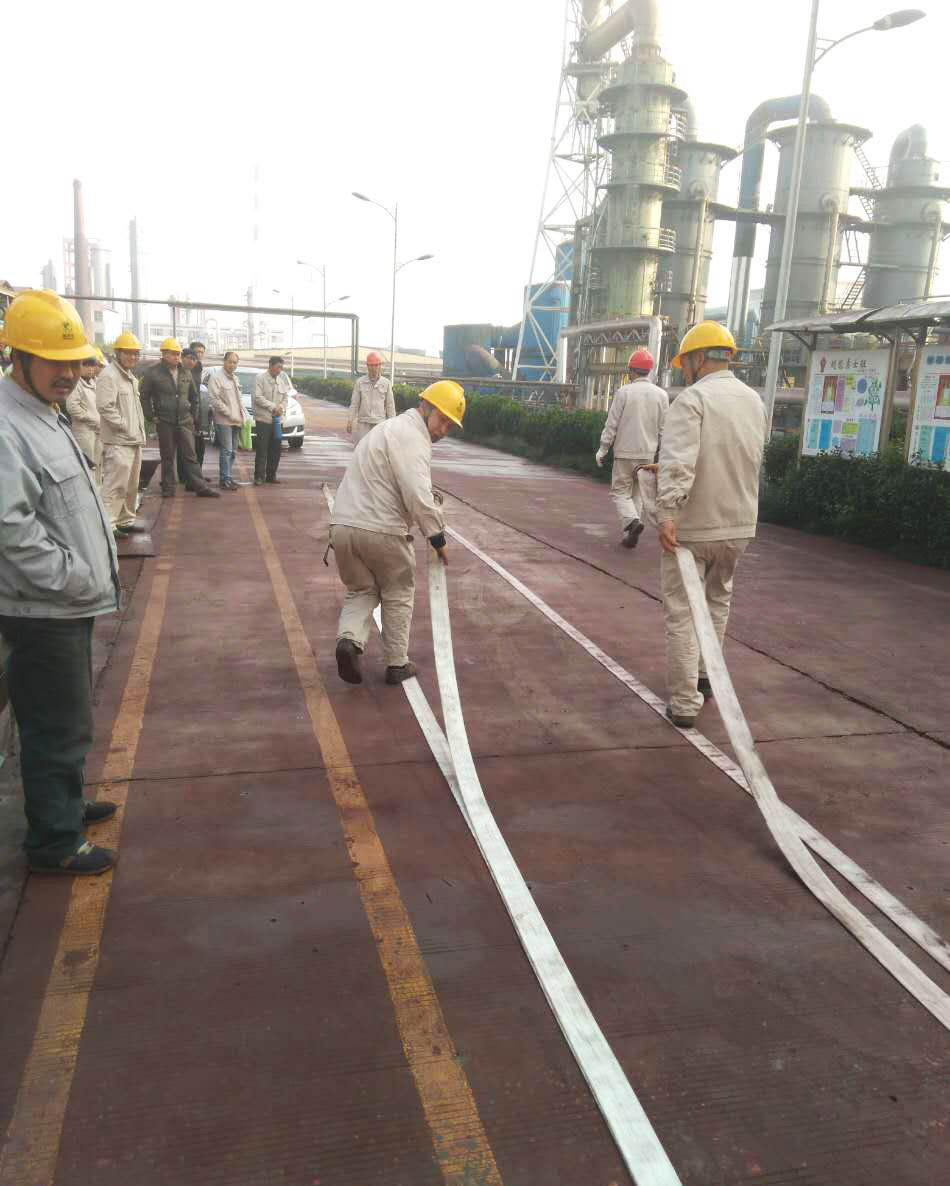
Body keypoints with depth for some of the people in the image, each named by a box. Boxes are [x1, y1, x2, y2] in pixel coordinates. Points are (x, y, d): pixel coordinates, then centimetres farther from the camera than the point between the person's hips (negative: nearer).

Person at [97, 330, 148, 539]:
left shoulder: (130, 376, 18)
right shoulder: (109, 375, -11)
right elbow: (105, 407, -19)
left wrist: (140, 431, 14)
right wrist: (125, 427, -16)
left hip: (134, 441, 10)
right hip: (118, 442, -10)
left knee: (131, 485, 16)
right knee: (116, 484, -11)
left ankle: (126, 520, 26)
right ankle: (108, 525, -8)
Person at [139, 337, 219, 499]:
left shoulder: (185, 372, 10)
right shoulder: (153, 373, -4)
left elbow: (193, 395, 21)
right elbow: (144, 397, 1)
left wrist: (191, 413, 13)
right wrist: (152, 416, -3)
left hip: (184, 420, 3)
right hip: (165, 421, -3)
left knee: (191, 455, 3)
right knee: (167, 457, 5)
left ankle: (200, 487, 3)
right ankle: (168, 488, 14)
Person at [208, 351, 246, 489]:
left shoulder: (235, 378, 20)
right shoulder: (216, 377, -5)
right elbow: (214, 399, -14)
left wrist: (242, 415, 13)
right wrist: (230, 414, -16)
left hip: (236, 421, 8)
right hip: (223, 421, -8)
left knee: (232, 451, 9)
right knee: (226, 450, -11)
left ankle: (228, 478, 15)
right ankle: (225, 479, -8)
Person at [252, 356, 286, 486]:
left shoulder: (279, 381, 16)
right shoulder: (260, 378, -5)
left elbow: (283, 398, 23)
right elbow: (258, 397, -12)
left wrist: (281, 407, 2)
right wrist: (273, 407, -16)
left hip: (276, 420, 6)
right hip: (263, 418, -6)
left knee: (275, 449, 8)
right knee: (261, 450, -6)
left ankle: (271, 475, 19)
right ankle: (259, 476, -1)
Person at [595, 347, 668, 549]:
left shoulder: (623, 392, -9)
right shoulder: (661, 394, 1)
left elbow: (612, 424, -8)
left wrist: (602, 449, 1)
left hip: (625, 452, -4)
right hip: (648, 453, 4)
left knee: (620, 492, 6)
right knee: (638, 494, 14)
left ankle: (632, 521, -19)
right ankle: (629, 535, 12)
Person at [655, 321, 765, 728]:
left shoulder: (692, 398, -12)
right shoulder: (753, 400, 10)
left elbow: (678, 459, -27)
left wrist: (667, 508, -35)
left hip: (691, 526, -7)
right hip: (739, 526, 7)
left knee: (681, 612, 3)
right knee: (717, 599, 25)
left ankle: (684, 703, 5)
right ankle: (706, 677, 37)